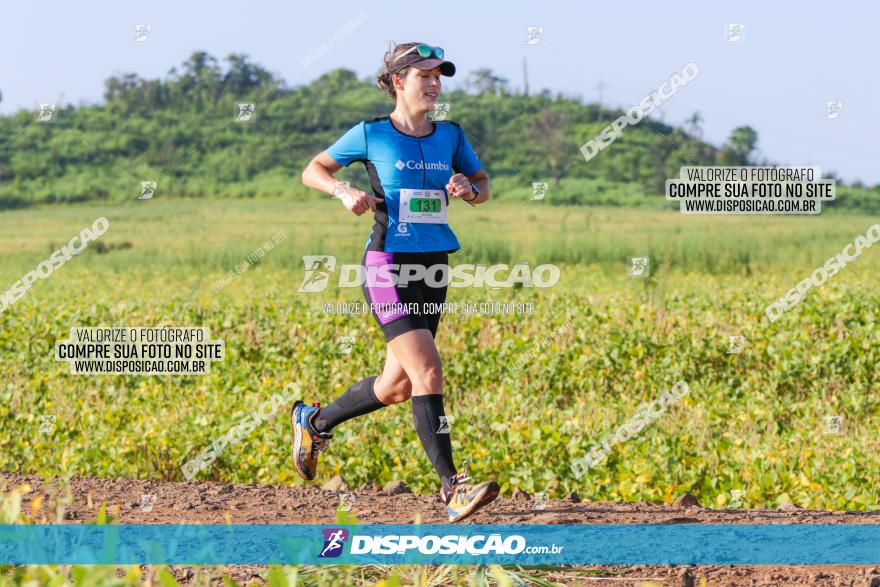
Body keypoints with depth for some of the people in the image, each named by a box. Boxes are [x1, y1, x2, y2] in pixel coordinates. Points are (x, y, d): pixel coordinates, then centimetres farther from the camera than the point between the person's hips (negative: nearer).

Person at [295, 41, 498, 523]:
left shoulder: (450, 135, 8)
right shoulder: (371, 135, -3)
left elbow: (483, 185, 20)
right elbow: (312, 170, 8)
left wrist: (469, 189, -3)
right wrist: (345, 191, -11)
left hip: (434, 267, 6)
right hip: (389, 266, -6)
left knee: (396, 386, 10)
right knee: (427, 373, -17)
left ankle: (313, 421, 35)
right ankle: (451, 488, -16)